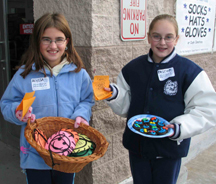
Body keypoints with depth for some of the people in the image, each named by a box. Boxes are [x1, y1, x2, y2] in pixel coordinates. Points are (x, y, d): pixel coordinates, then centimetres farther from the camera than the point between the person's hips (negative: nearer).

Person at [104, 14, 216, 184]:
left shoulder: (190, 71, -11)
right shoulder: (133, 68, 0)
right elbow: (124, 106, 4)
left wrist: (180, 128, -23)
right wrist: (114, 95, -16)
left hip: (170, 149, -2)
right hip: (137, 145, 3)